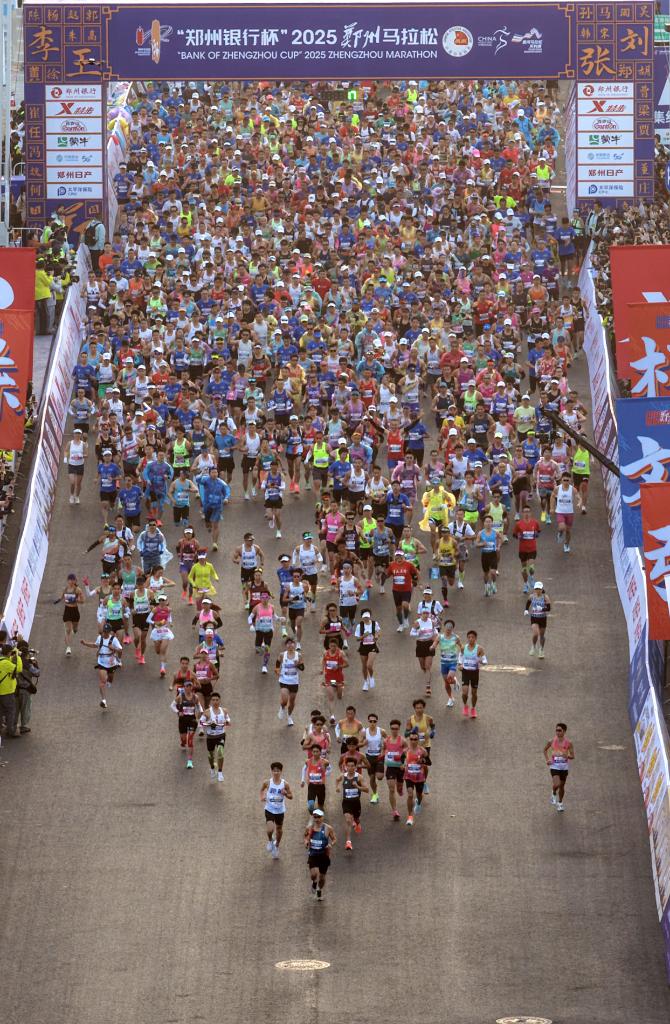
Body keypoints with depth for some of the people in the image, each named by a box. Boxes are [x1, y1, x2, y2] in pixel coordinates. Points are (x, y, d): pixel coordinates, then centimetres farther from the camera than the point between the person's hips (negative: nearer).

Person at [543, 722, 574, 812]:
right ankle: (554, 794, 14)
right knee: (556, 784, -20)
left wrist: (567, 756, -24)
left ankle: (560, 803, 33)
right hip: (554, 766, -1)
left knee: (562, 786, 12)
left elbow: (572, 756, -2)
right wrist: (547, 760, 1)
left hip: (564, 766, 1)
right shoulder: (551, 741, -5)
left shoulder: (568, 742, -6)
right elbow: (545, 750, 14)